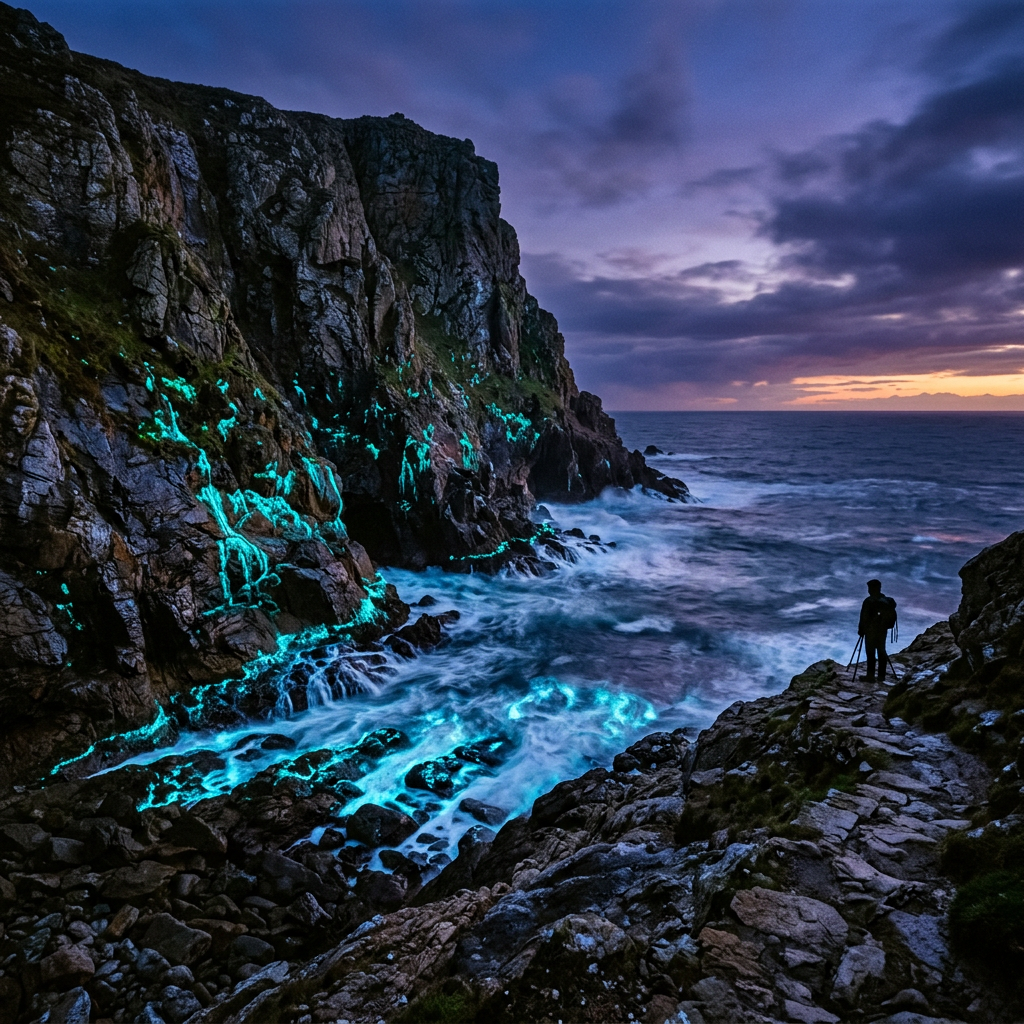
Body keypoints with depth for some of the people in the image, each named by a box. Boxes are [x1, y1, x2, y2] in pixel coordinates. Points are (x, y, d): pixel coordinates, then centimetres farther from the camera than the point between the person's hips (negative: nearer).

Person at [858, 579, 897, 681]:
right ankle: (881, 675, 14)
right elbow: (892, 616, 14)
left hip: (871, 630, -6)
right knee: (881, 651, 11)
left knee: (871, 652, -3)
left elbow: (864, 618, -13)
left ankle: (870, 675, -4)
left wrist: (861, 630, -4)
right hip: (883, 630, 6)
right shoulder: (887, 601, 7)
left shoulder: (869, 601, -14)